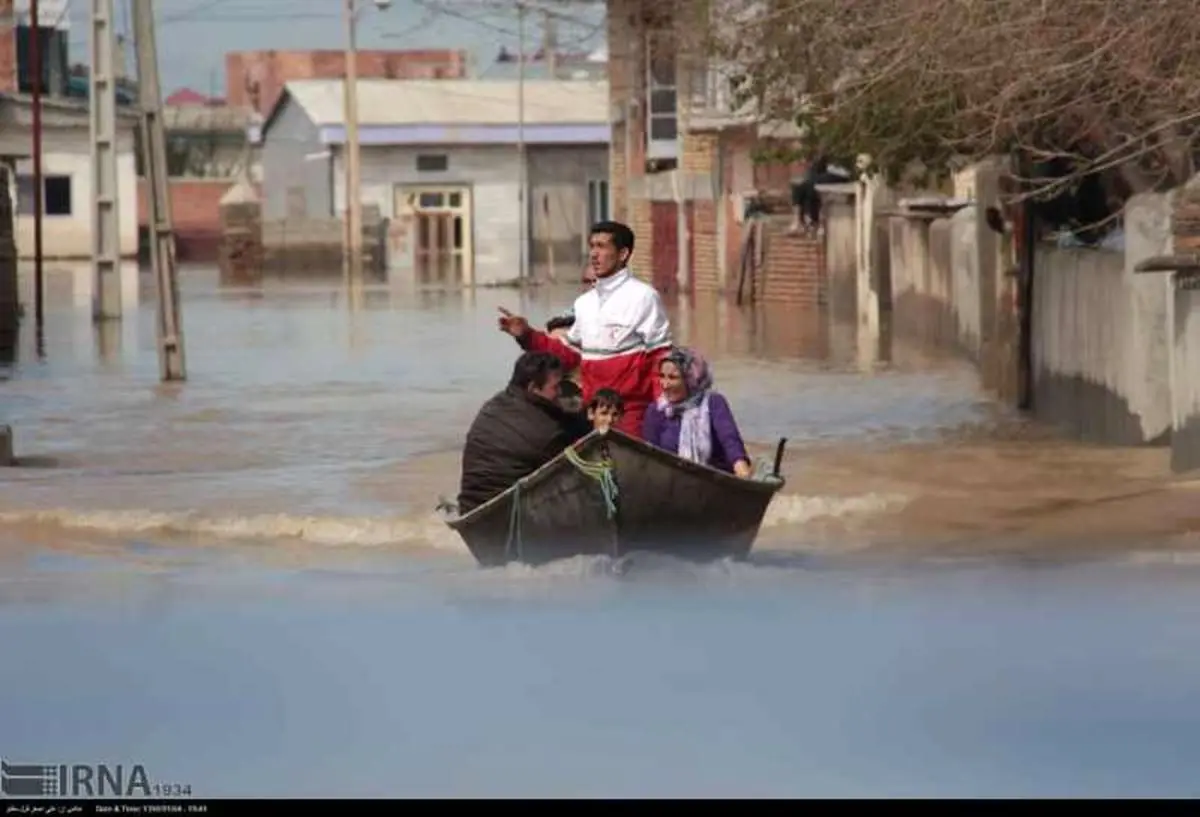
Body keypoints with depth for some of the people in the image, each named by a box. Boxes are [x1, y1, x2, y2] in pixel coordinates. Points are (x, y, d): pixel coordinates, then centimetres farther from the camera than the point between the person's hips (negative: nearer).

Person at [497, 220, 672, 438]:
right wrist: (527, 336, 9)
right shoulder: (584, 303, 12)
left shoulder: (643, 297, -7)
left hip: (631, 411, -7)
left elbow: (660, 357, -9)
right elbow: (570, 354, 18)